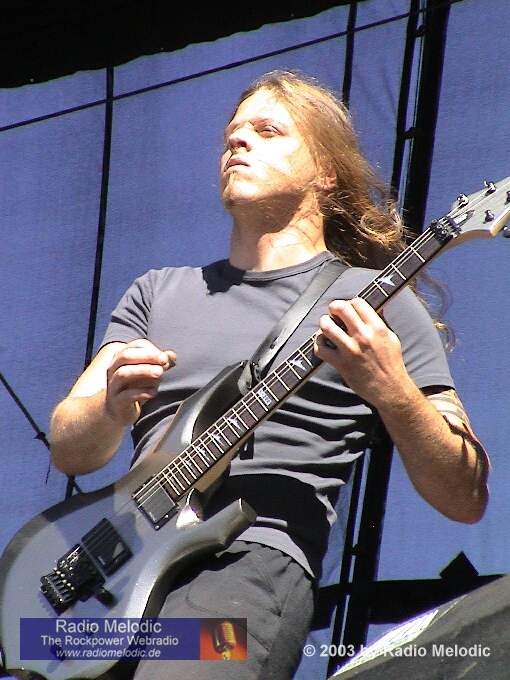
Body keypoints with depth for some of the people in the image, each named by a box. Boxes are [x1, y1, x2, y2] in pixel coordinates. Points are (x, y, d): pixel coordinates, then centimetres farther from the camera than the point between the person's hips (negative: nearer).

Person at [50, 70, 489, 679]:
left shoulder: (374, 298, 10)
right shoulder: (158, 292, 23)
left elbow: (467, 498, 5)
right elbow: (69, 450, 13)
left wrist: (392, 394, -12)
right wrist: (112, 406, -10)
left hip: (253, 555, -5)